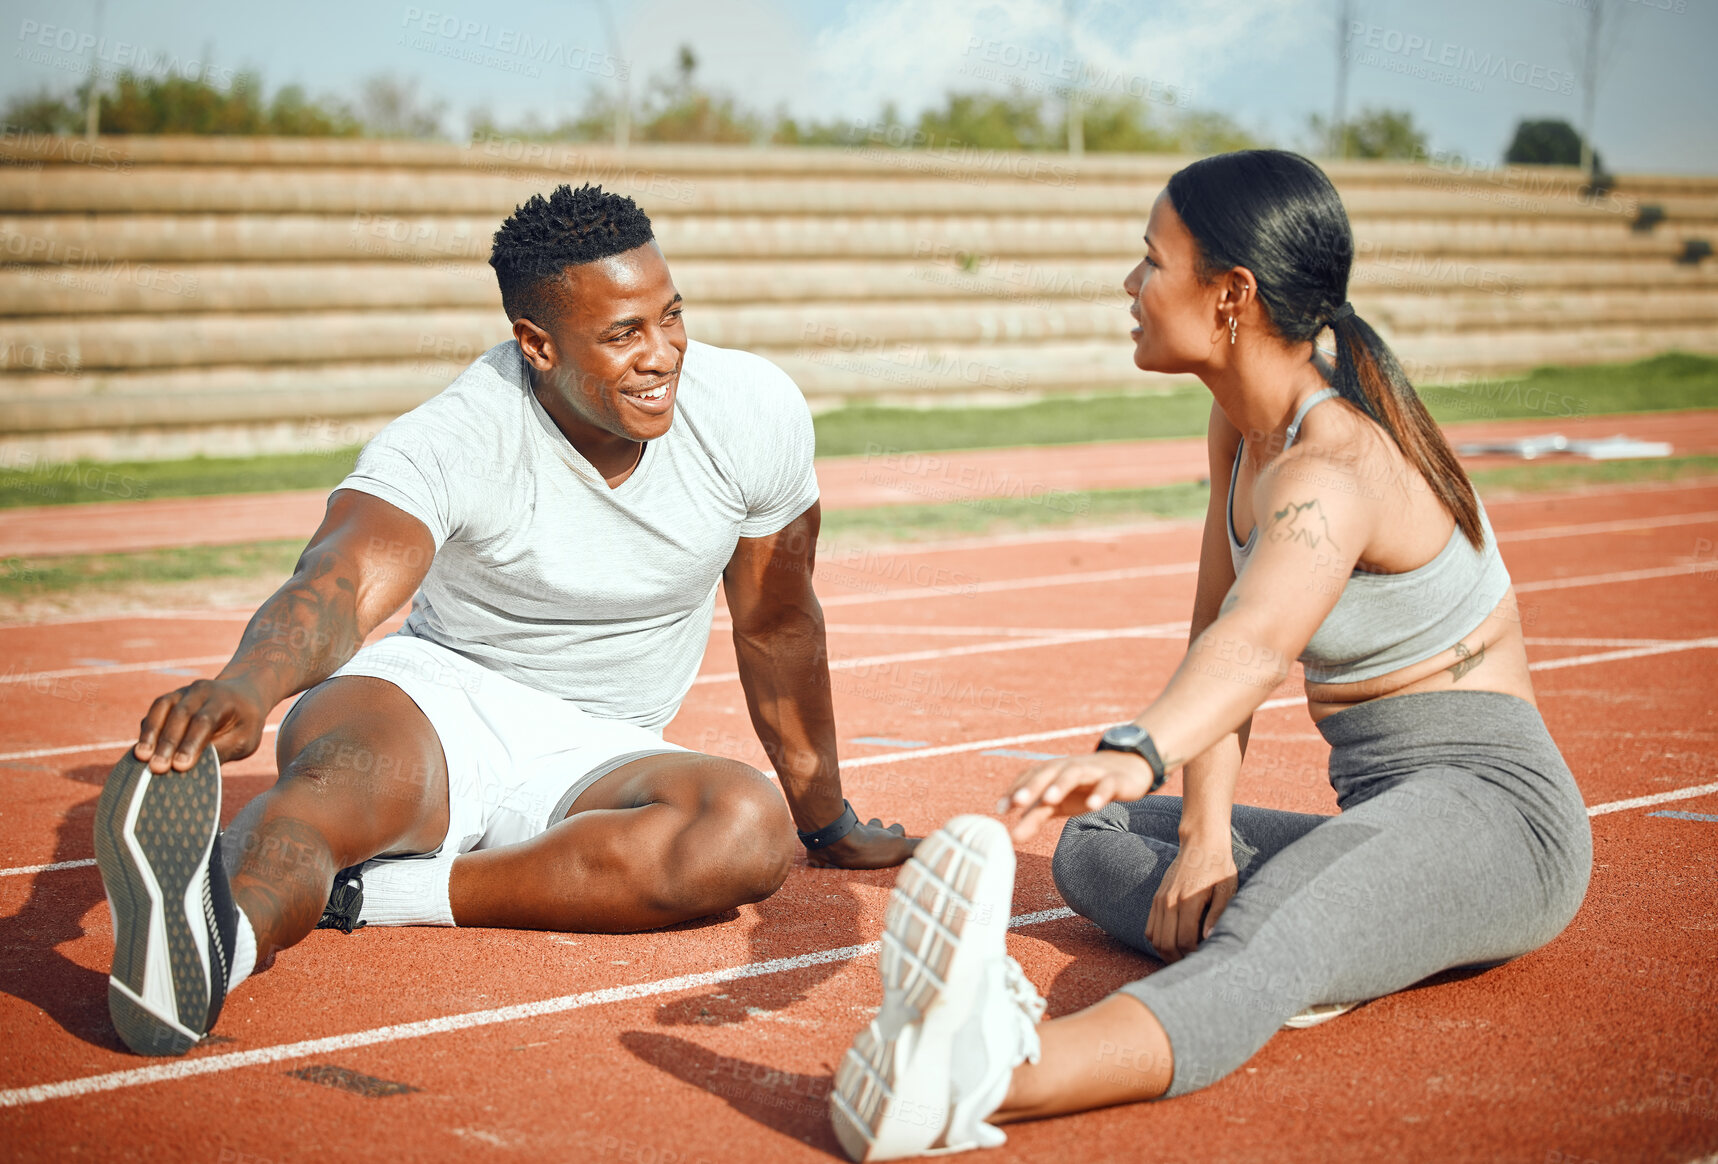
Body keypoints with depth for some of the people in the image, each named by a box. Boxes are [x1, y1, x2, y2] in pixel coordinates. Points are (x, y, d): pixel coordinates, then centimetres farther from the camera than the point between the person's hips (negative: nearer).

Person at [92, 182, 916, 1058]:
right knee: (348, 774, -39)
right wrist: (247, 687, -63)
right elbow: (339, 587, -39)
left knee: (750, 829, -32)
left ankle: (354, 894, -35)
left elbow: (777, 626, 4)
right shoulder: (452, 441, -21)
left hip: (594, 760, 3)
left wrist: (827, 822, 16)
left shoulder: (753, 411, -11)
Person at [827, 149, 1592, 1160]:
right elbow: (1215, 628, 6)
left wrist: (1137, 754, -61)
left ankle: (989, 1080, -68)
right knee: (1091, 842, 4)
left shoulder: (1334, 464, -22)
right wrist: (1205, 832, -8)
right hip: (1381, 816, 10)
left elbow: (1260, 646, -42)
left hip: (1492, 812, -10)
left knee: (1264, 947, -39)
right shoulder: (1241, 428, 8)